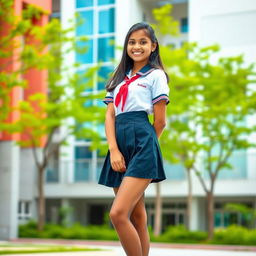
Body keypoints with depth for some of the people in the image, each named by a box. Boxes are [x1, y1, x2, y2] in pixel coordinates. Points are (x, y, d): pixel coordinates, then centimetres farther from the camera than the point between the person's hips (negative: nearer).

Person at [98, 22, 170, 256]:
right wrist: (114, 150, -4)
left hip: (142, 144, -6)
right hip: (120, 147, 6)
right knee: (136, 215, 10)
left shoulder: (156, 75, 3)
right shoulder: (120, 78, 20)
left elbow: (160, 122, 1)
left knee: (118, 214, -17)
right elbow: (110, 115, 10)